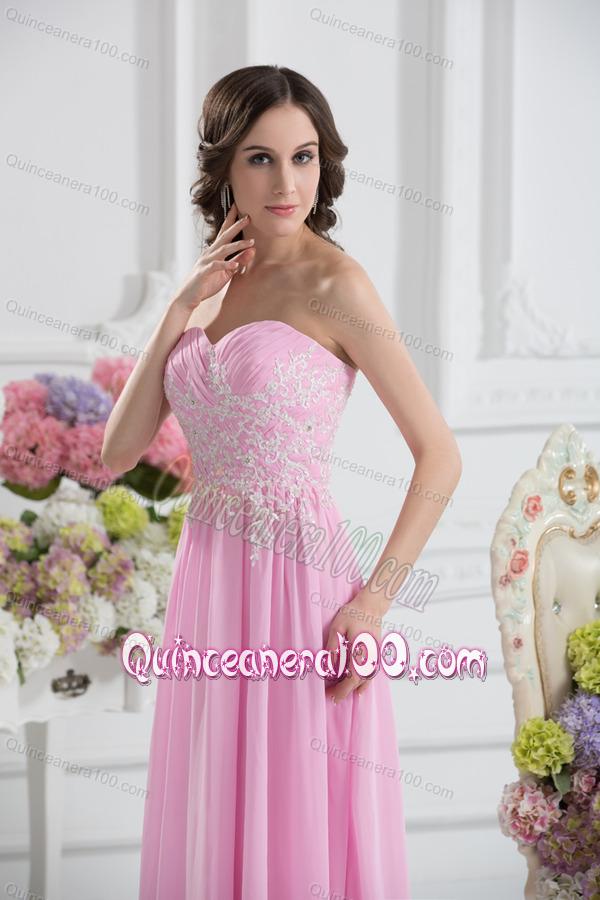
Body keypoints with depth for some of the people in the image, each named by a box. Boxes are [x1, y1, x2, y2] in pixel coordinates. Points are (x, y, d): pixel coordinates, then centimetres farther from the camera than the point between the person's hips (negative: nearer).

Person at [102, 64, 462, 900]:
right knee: (211, 825, 14)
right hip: (207, 581, 6)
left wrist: (374, 602, -17)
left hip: (298, 589, -6)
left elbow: (440, 455, -9)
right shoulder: (213, 284, 9)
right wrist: (181, 310, -4)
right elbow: (120, 449, 4)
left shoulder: (334, 284, -9)